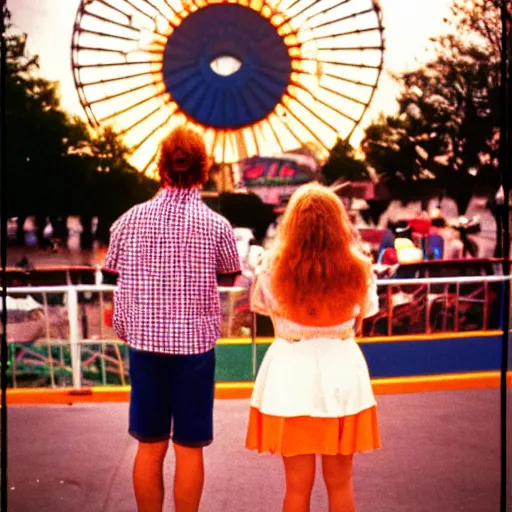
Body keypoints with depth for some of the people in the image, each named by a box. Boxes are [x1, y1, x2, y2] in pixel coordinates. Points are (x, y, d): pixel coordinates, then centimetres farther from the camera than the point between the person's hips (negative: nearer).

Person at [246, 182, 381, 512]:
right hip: (340, 372, 1)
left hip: (292, 373, -1)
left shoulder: (275, 268, -16)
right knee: (340, 482, 17)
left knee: (298, 485, 12)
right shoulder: (358, 269, -12)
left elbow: (260, 305, 5)